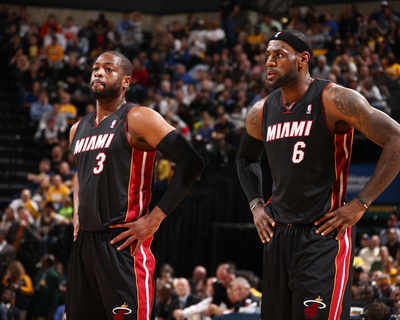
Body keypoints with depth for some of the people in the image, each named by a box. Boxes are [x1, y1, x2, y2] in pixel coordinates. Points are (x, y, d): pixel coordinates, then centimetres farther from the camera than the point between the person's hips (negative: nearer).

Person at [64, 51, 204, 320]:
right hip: (84, 241, 8)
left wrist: (155, 219, -16)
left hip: (123, 242, -8)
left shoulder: (138, 119, -7)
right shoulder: (78, 130, 17)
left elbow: (191, 163, -14)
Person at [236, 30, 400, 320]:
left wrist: (360, 204, -16)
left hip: (324, 234, -7)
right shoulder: (262, 112, 8)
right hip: (278, 234, 7)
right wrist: (256, 205, 12)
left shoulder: (334, 100, -12)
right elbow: (246, 159, 29)